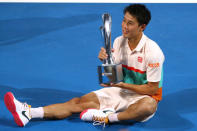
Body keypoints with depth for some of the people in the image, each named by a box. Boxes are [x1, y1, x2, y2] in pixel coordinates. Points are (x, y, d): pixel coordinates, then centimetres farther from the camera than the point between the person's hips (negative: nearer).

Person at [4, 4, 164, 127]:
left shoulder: (153, 51, -20)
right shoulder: (119, 42, 0)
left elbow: (152, 89, -17)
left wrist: (122, 85, -23)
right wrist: (105, 60, -15)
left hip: (144, 96, -5)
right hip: (120, 91, 6)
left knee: (149, 106, -43)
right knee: (79, 102, -10)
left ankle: (107, 118, -34)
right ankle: (28, 113, -22)